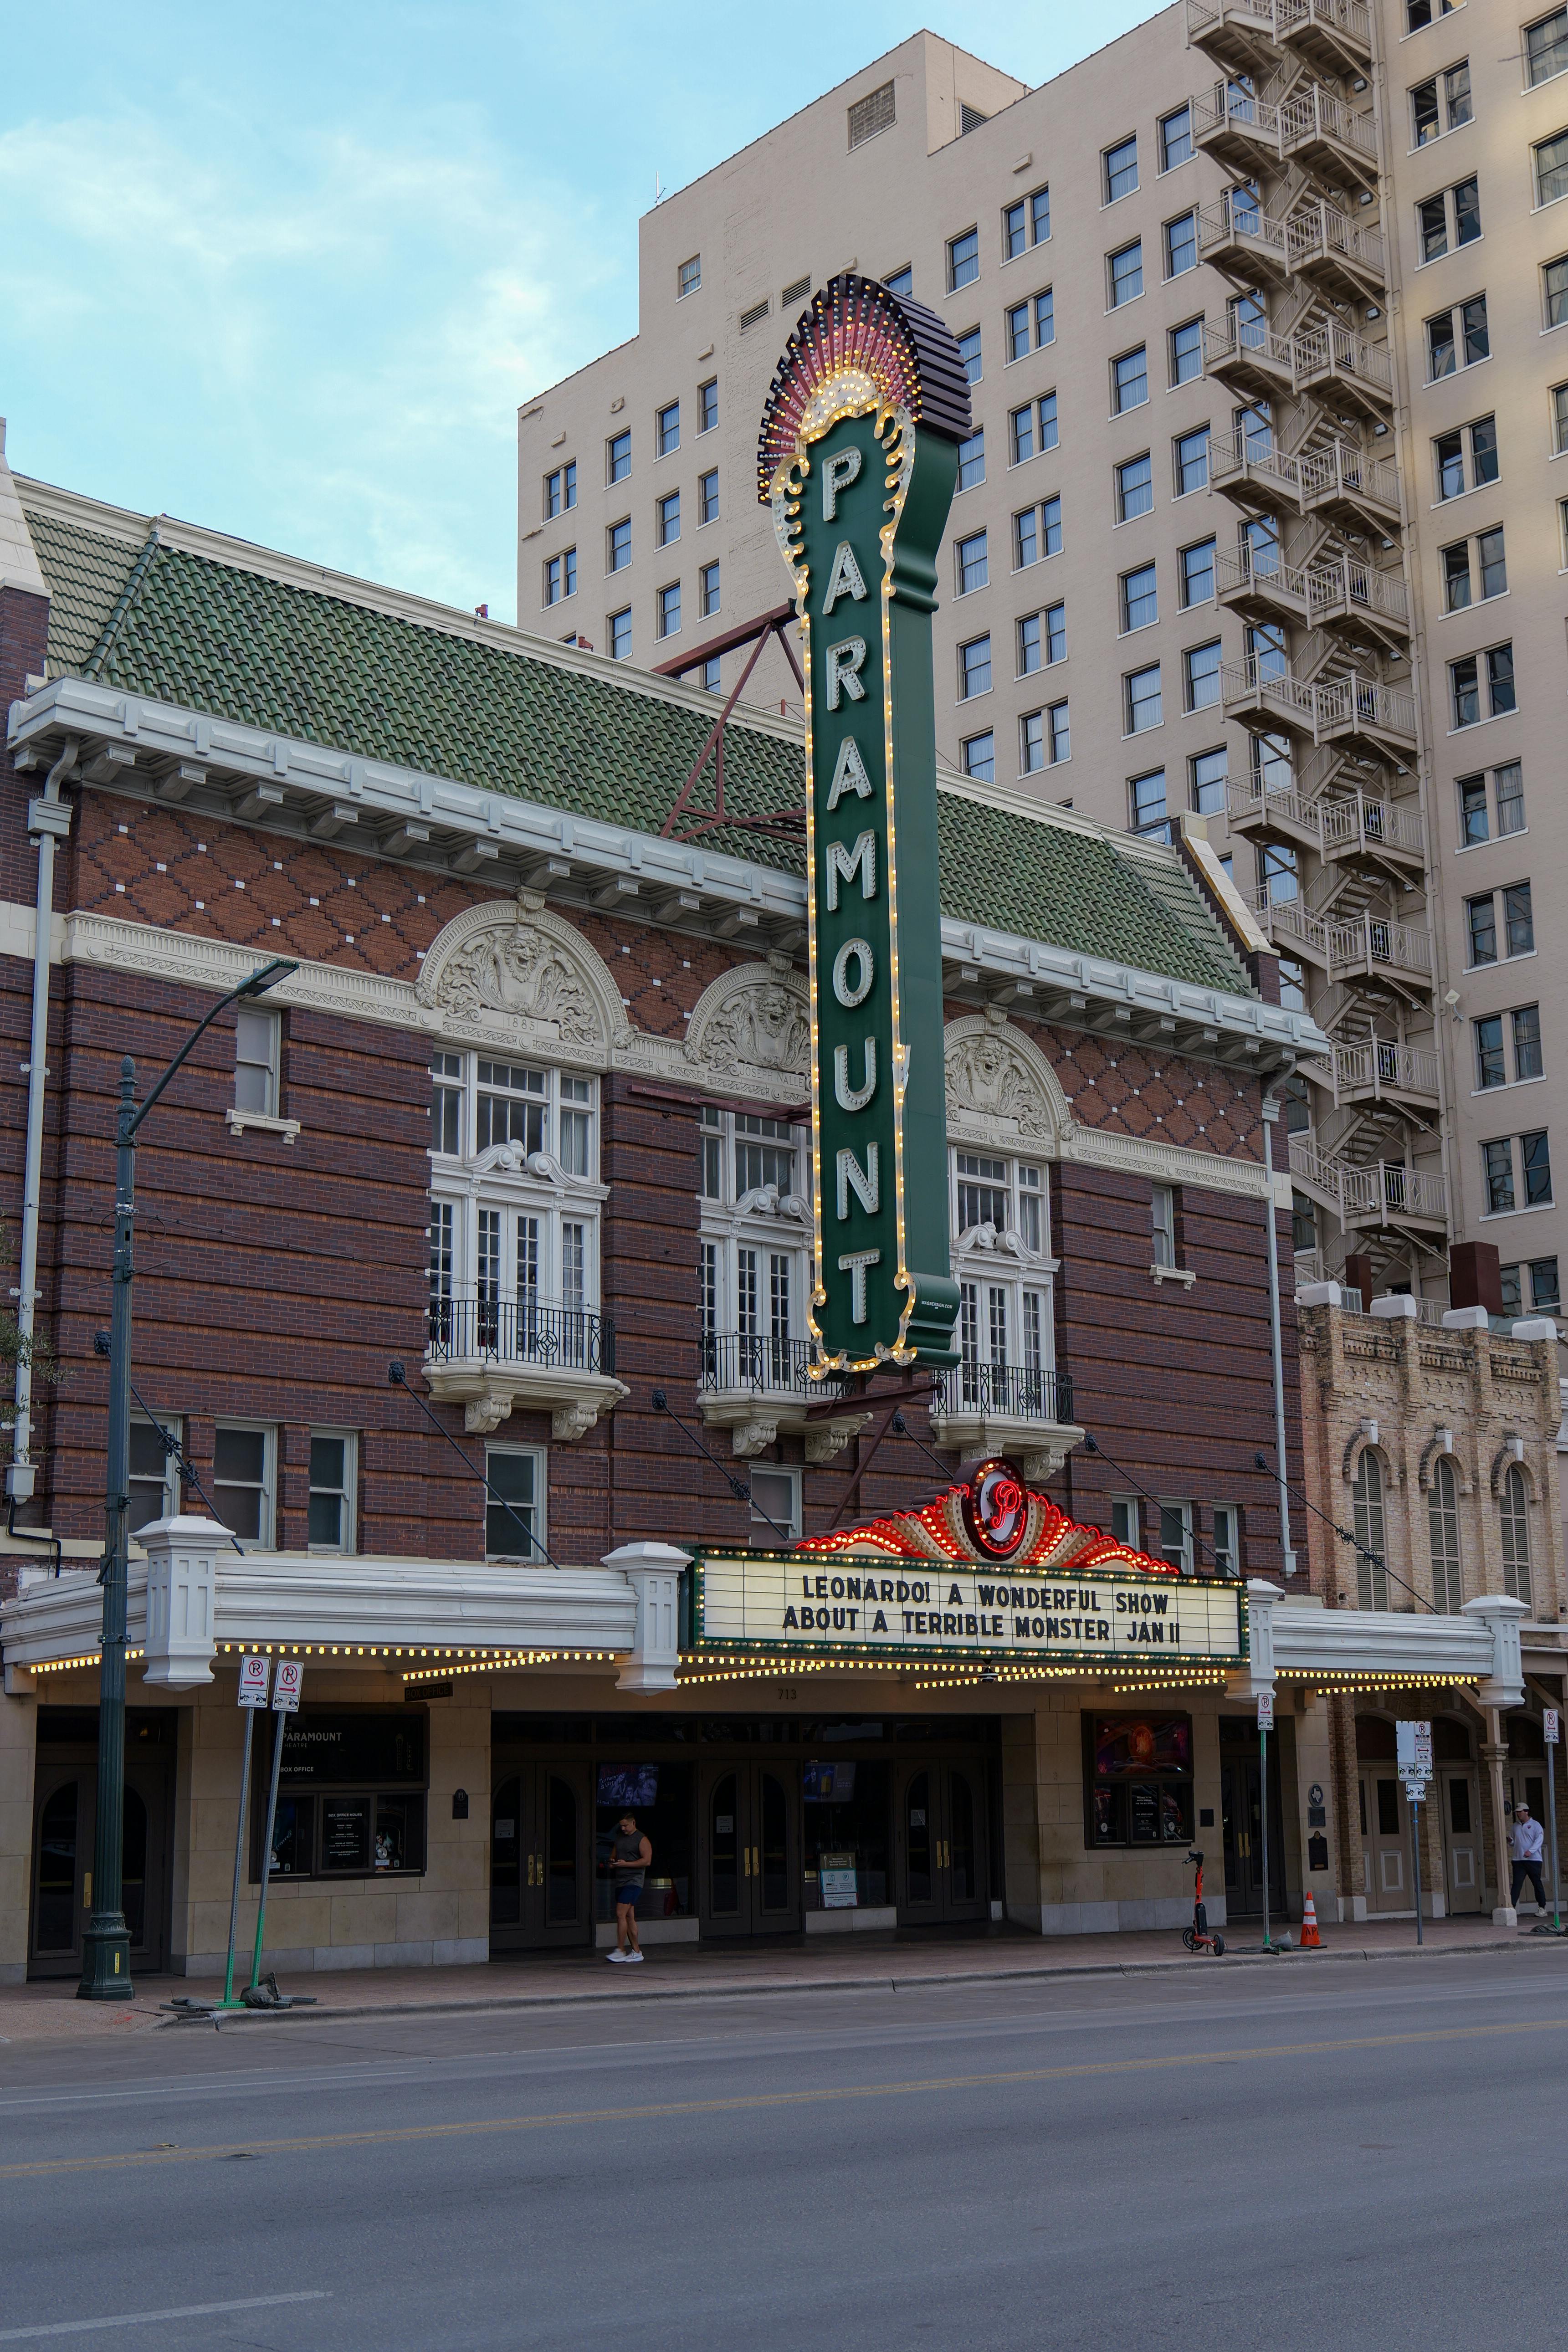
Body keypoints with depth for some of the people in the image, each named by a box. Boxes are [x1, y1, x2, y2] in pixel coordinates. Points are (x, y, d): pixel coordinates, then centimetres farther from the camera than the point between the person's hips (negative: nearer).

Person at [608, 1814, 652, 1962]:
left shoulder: (642, 1840, -6)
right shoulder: (619, 1838, 17)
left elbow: (647, 1861, -14)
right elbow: (614, 1855, 28)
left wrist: (625, 1864, -16)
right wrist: (612, 1863, 4)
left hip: (633, 1882, -8)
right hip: (620, 1882, 8)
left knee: (621, 1914, -15)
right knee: (629, 1917, 7)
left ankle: (620, 1950, -13)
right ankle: (636, 1951, 10)